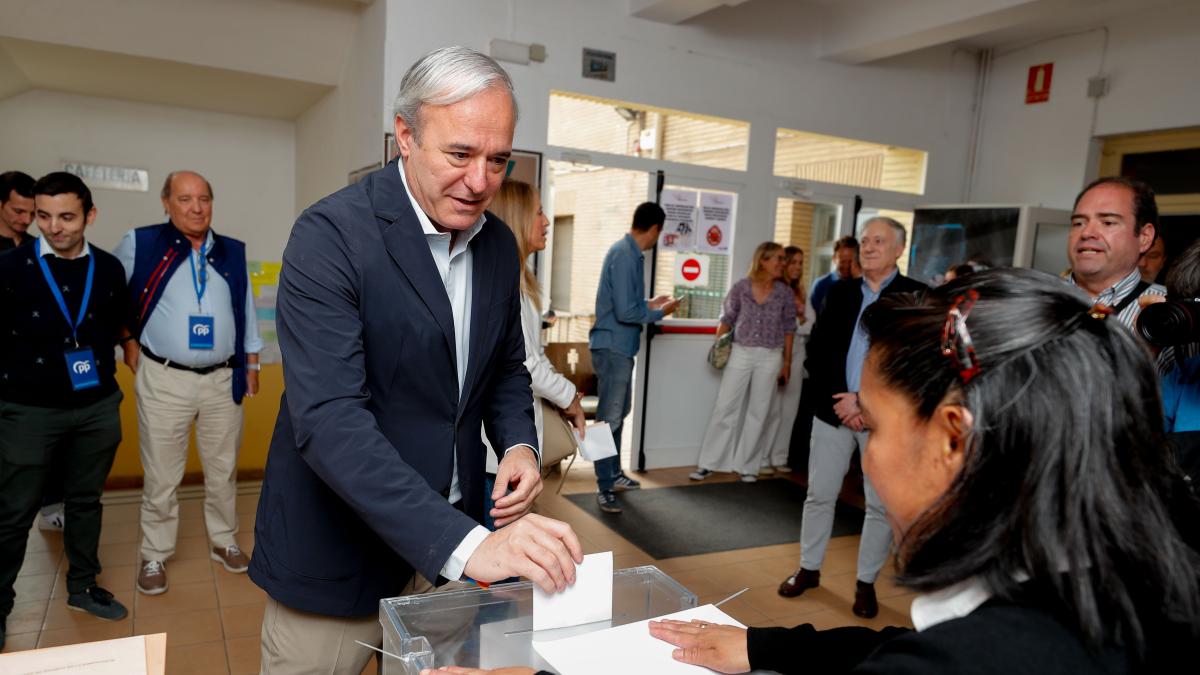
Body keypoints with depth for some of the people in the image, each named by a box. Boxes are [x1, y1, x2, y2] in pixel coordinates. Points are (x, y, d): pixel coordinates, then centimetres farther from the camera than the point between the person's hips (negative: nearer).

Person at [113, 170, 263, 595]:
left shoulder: (233, 253, 6)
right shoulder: (140, 245, -4)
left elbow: (246, 311, 11)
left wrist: (251, 362, 11)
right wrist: (128, 343, 5)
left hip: (223, 379, 3)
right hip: (164, 380, -3)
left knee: (223, 468, 14)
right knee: (161, 475, 6)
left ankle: (223, 541, 30)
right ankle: (154, 556, 21)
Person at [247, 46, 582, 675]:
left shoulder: (499, 245, 1)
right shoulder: (330, 234, -18)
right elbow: (329, 418, -28)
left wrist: (518, 443, -8)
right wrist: (466, 544, -36)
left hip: (452, 544, 5)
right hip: (339, 550, -5)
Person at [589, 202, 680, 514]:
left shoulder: (630, 253, 11)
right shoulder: (624, 256, -20)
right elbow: (626, 312, -24)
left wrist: (650, 304, 18)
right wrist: (661, 312, -11)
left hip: (621, 347, 10)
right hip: (612, 347, -10)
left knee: (618, 414, 19)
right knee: (609, 418, -3)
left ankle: (614, 474, 33)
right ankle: (604, 487, 5)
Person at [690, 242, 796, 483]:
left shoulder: (785, 293, 0)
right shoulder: (741, 287, -2)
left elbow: (789, 328, 4)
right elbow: (727, 318, 5)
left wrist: (787, 363, 4)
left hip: (770, 357, 1)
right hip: (740, 353, -1)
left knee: (758, 412, 7)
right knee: (724, 408, 1)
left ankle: (748, 465, 18)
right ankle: (708, 463, 9)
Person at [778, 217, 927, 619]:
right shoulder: (839, 292, 7)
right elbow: (816, 351, 5)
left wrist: (866, 402, -16)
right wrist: (836, 399, -8)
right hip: (833, 409, 3)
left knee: (881, 505, 7)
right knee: (819, 495, 11)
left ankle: (866, 583, 24)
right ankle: (809, 569, 28)